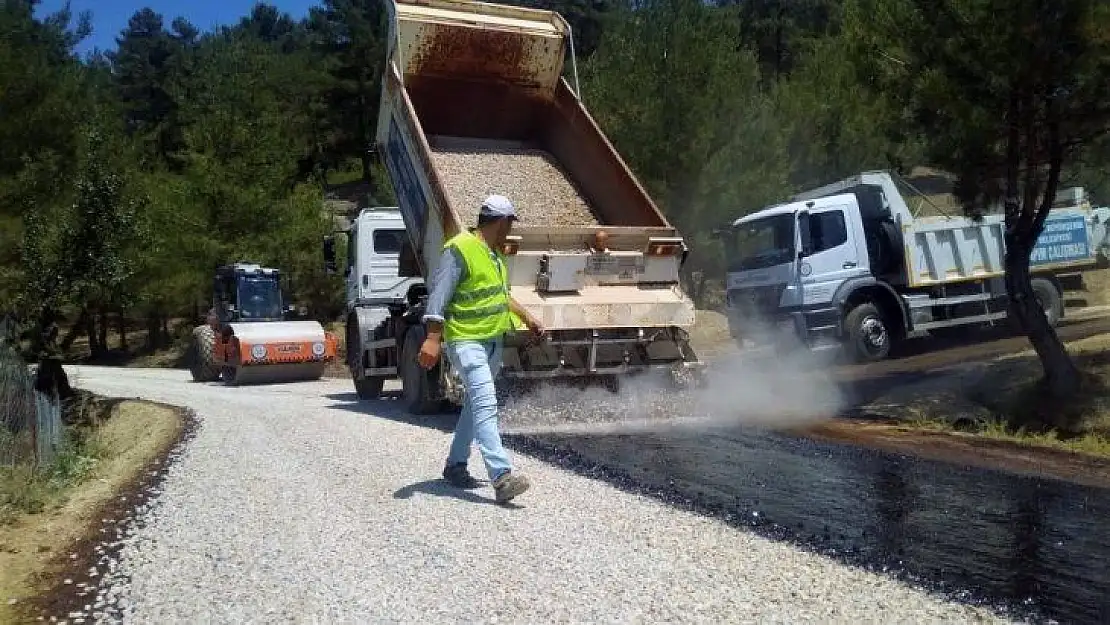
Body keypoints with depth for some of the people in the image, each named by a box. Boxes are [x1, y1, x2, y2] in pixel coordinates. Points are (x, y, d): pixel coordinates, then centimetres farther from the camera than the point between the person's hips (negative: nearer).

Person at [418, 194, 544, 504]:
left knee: (477, 403, 15)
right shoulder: (459, 250, -15)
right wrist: (433, 338, -28)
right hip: (466, 341, -10)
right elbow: (439, 294, -21)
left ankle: (455, 464, 29)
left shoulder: (494, 252, 15)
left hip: (493, 340, 10)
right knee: (485, 404, -18)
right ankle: (502, 476, -24)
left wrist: (527, 317, 28)